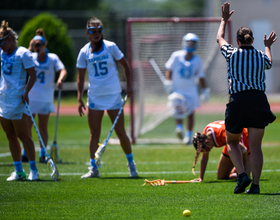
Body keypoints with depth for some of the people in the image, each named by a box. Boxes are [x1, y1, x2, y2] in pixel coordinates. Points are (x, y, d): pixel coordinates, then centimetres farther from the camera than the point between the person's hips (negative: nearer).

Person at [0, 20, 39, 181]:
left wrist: (26, 91, -21)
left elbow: (33, 75, -11)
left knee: (23, 135, -5)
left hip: (17, 101, -8)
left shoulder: (23, 53, -9)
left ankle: (33, 170, 2)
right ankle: (18, 171, 13)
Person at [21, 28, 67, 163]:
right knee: (27, 126, 0)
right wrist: (29, 49, -18)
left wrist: (60, 79, -33)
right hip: (30, 97, 1)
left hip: (46, 98, -1)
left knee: (43, 127, 4)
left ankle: (42, 154, 8)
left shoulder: (53, 58, -2)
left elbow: (63, 70, -13)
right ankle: (26, 153, 8)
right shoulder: (31, 57, 3)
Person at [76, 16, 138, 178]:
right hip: (94, 97, 2)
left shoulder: (111, 47, -2)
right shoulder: (84, 52, 2)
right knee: (94, 133, 0)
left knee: (121, 132, 0)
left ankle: (131, 163, 16)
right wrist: (79, 99, 1)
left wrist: (129, 85, -1)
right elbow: (81, 77, 7)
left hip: (113, 96, -2)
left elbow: (125, 65, 7)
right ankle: (93, 168, 4)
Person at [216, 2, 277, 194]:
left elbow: (219, 38, 24)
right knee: (255, 146, 4)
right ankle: (255, 184, -3)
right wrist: (268, 46, 53)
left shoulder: (232, 53, 2)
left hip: (238, 100, -2)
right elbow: (269, 62, 35)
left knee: (232, 141, 15)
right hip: (259, 100, 2)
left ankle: (242, 175, -6)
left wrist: (224, 20, 38)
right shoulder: (261, 56, 8)